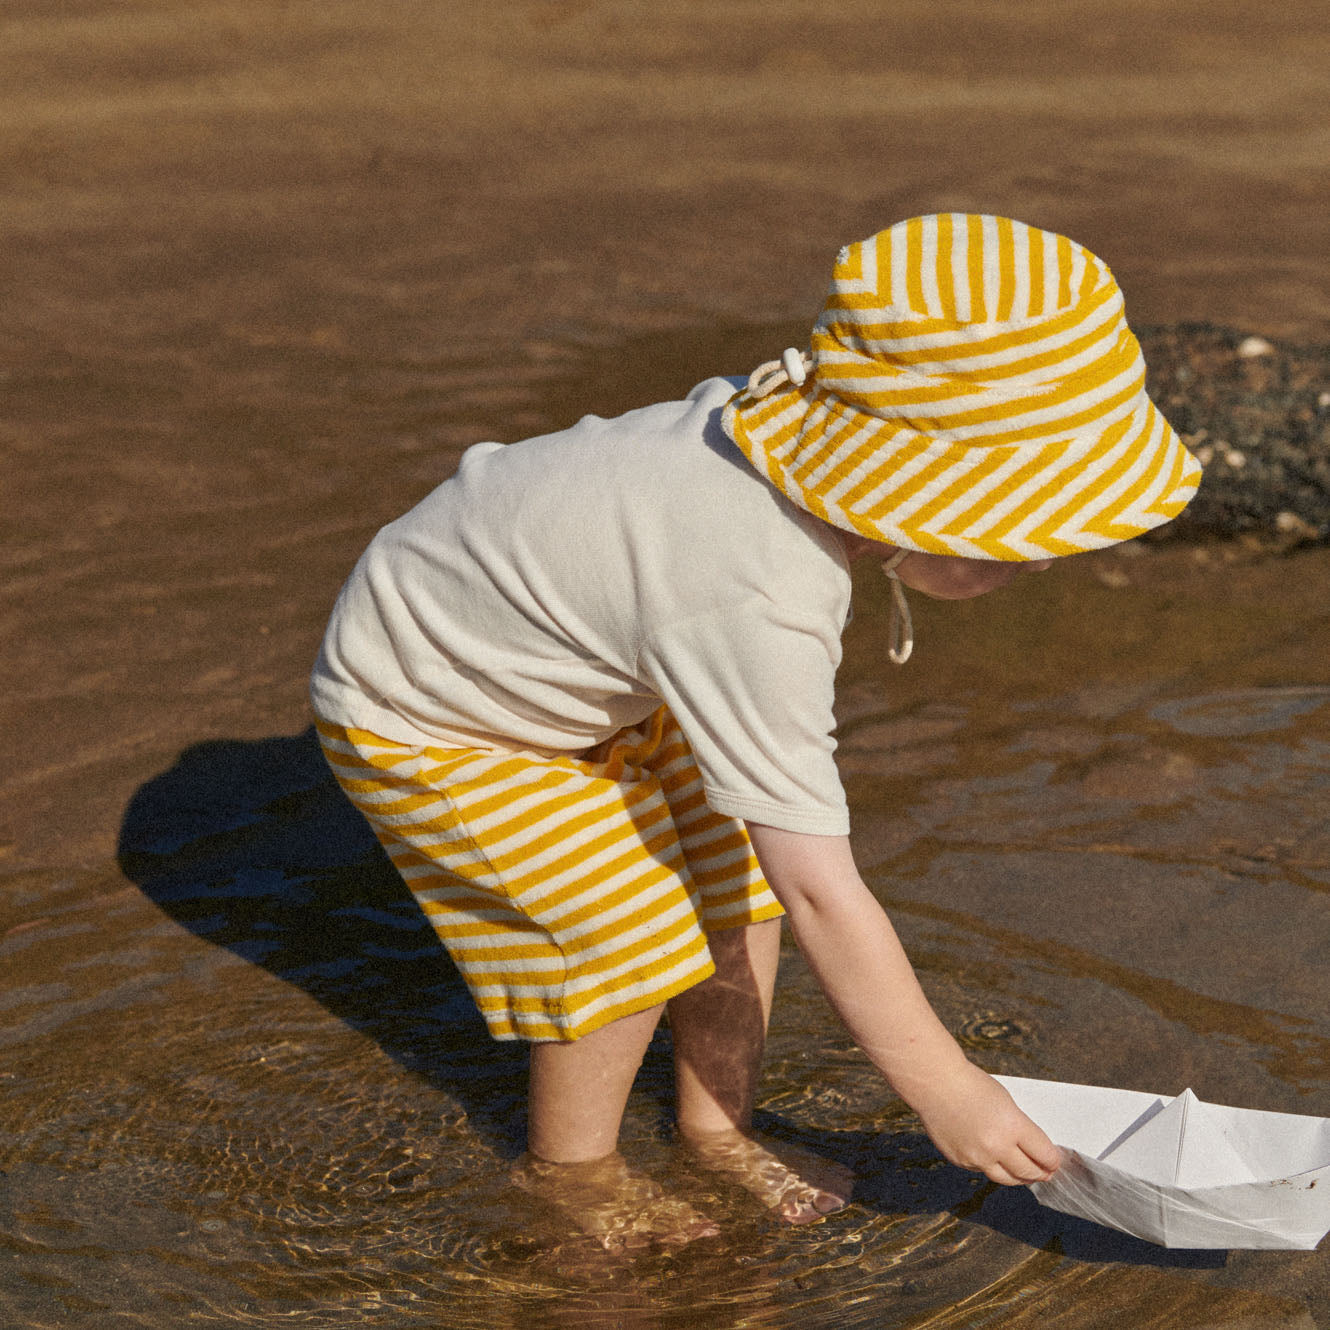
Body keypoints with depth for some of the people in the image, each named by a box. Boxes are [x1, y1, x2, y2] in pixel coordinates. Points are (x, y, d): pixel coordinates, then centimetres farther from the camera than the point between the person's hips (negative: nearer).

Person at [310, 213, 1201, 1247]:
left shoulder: (785, 412, -18)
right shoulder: (757, 616, -43)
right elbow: (826, 895, -37)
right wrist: (945, 1091, -29)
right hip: (424, 720, -8)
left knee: (736, 872, 3)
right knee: (637, 936, -14)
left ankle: (717, 1123, 24)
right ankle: (568, 1163, 12)